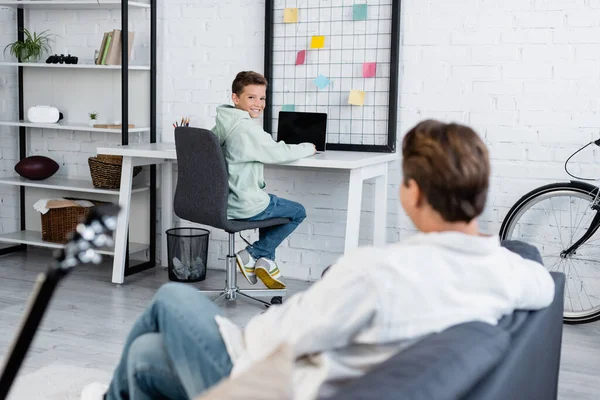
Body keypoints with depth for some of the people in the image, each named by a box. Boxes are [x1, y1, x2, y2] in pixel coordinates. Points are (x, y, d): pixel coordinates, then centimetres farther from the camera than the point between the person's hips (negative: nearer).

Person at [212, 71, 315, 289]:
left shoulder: (222, 125, 6)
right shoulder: (247, 128, -20)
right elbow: (279, 154, -15)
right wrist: (308, 148, 2)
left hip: (220, 202, 9)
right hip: (245, 207, -9)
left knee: (270, 203, 35)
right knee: (298, 212, 13)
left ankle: (266, 261, 28)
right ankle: (252, 255, 9)